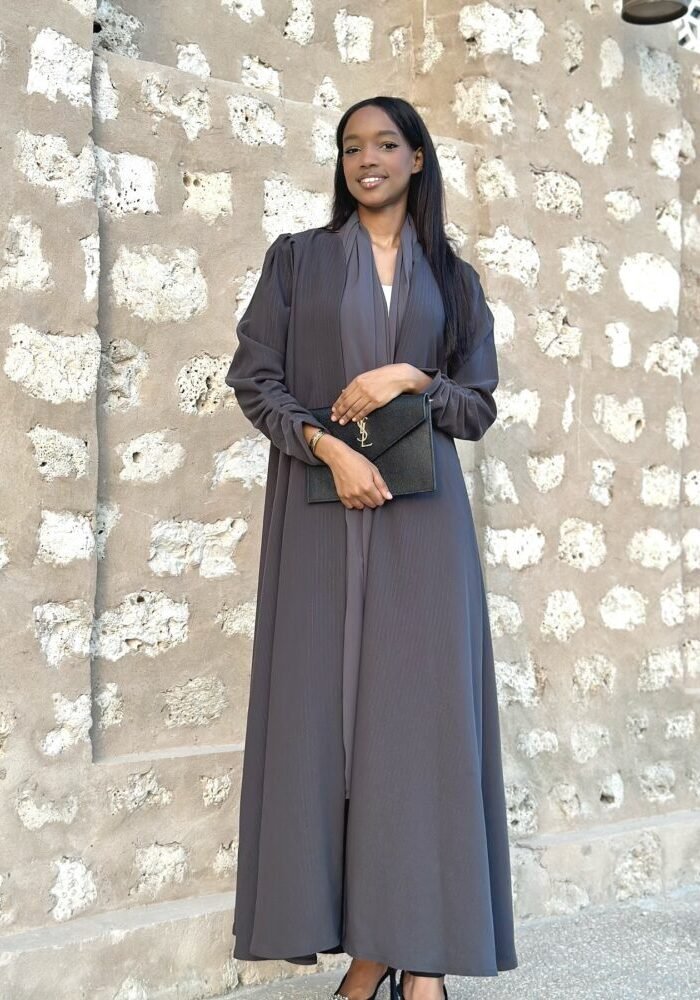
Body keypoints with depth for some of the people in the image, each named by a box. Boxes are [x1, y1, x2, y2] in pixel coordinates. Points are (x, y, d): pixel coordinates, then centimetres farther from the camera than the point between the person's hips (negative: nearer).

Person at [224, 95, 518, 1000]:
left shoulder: (452, 277, 14)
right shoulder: (296, 258, 10)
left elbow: (480, 405, 10)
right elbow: (254, 377, 2)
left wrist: (411, 379, -10)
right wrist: (328, 446, -14)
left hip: (420, 514, 1)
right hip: (320, 506, 0)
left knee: (420, 705, -6)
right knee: (327, 702, -4)